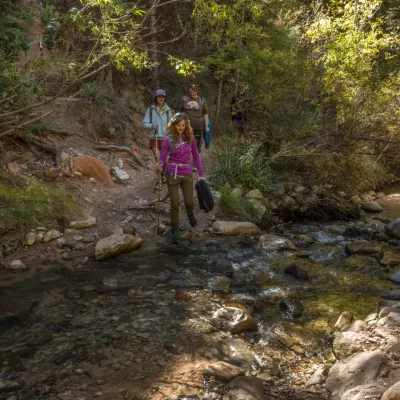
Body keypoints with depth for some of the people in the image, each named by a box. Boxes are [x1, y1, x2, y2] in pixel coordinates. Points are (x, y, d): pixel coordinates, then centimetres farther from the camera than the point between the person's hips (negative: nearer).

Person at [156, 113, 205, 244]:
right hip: (172, 175, -2)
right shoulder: (168, 140, -8)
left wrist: (201, 174, 4)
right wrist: (160, 165, -29)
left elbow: (196, 156, 6)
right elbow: (162, 158, -6)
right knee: (175, 204, 0)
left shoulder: (190, 138, -2)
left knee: (189, 202, 0)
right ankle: (174, 231, 15)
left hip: (187, 175, 2)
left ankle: (190, 213, 38)